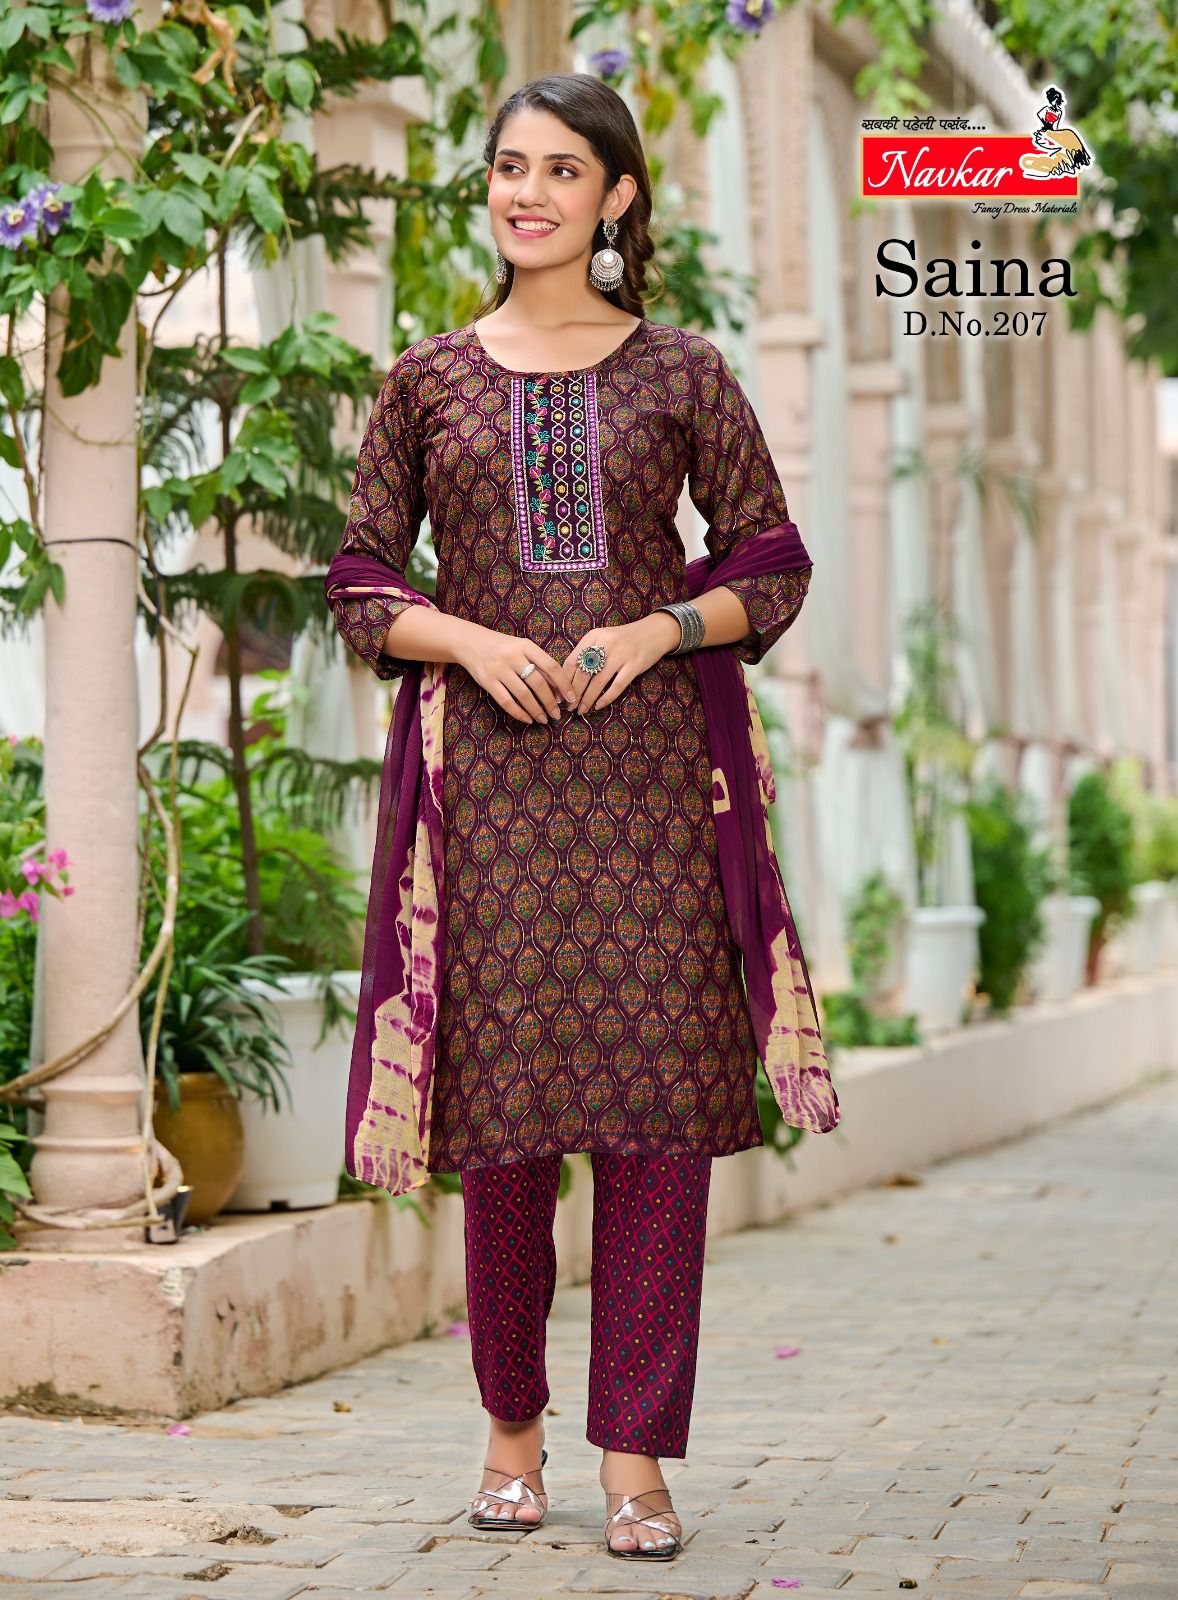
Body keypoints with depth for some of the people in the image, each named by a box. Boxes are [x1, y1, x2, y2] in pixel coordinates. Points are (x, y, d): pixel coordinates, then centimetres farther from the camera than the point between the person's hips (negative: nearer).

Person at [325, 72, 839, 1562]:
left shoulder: (682, 373, 6)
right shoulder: (428, 380, 9)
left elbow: (774, 566, 8)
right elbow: (361, 579, 10)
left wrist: (656, 632, -9)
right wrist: (466, 641, -8)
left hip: (649, 756, -1)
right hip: (489, 766, 1)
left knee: (657, 1098, -5)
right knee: (502, 1097, 2)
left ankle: (637, 1457, 0)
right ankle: (511, 1429, 19)